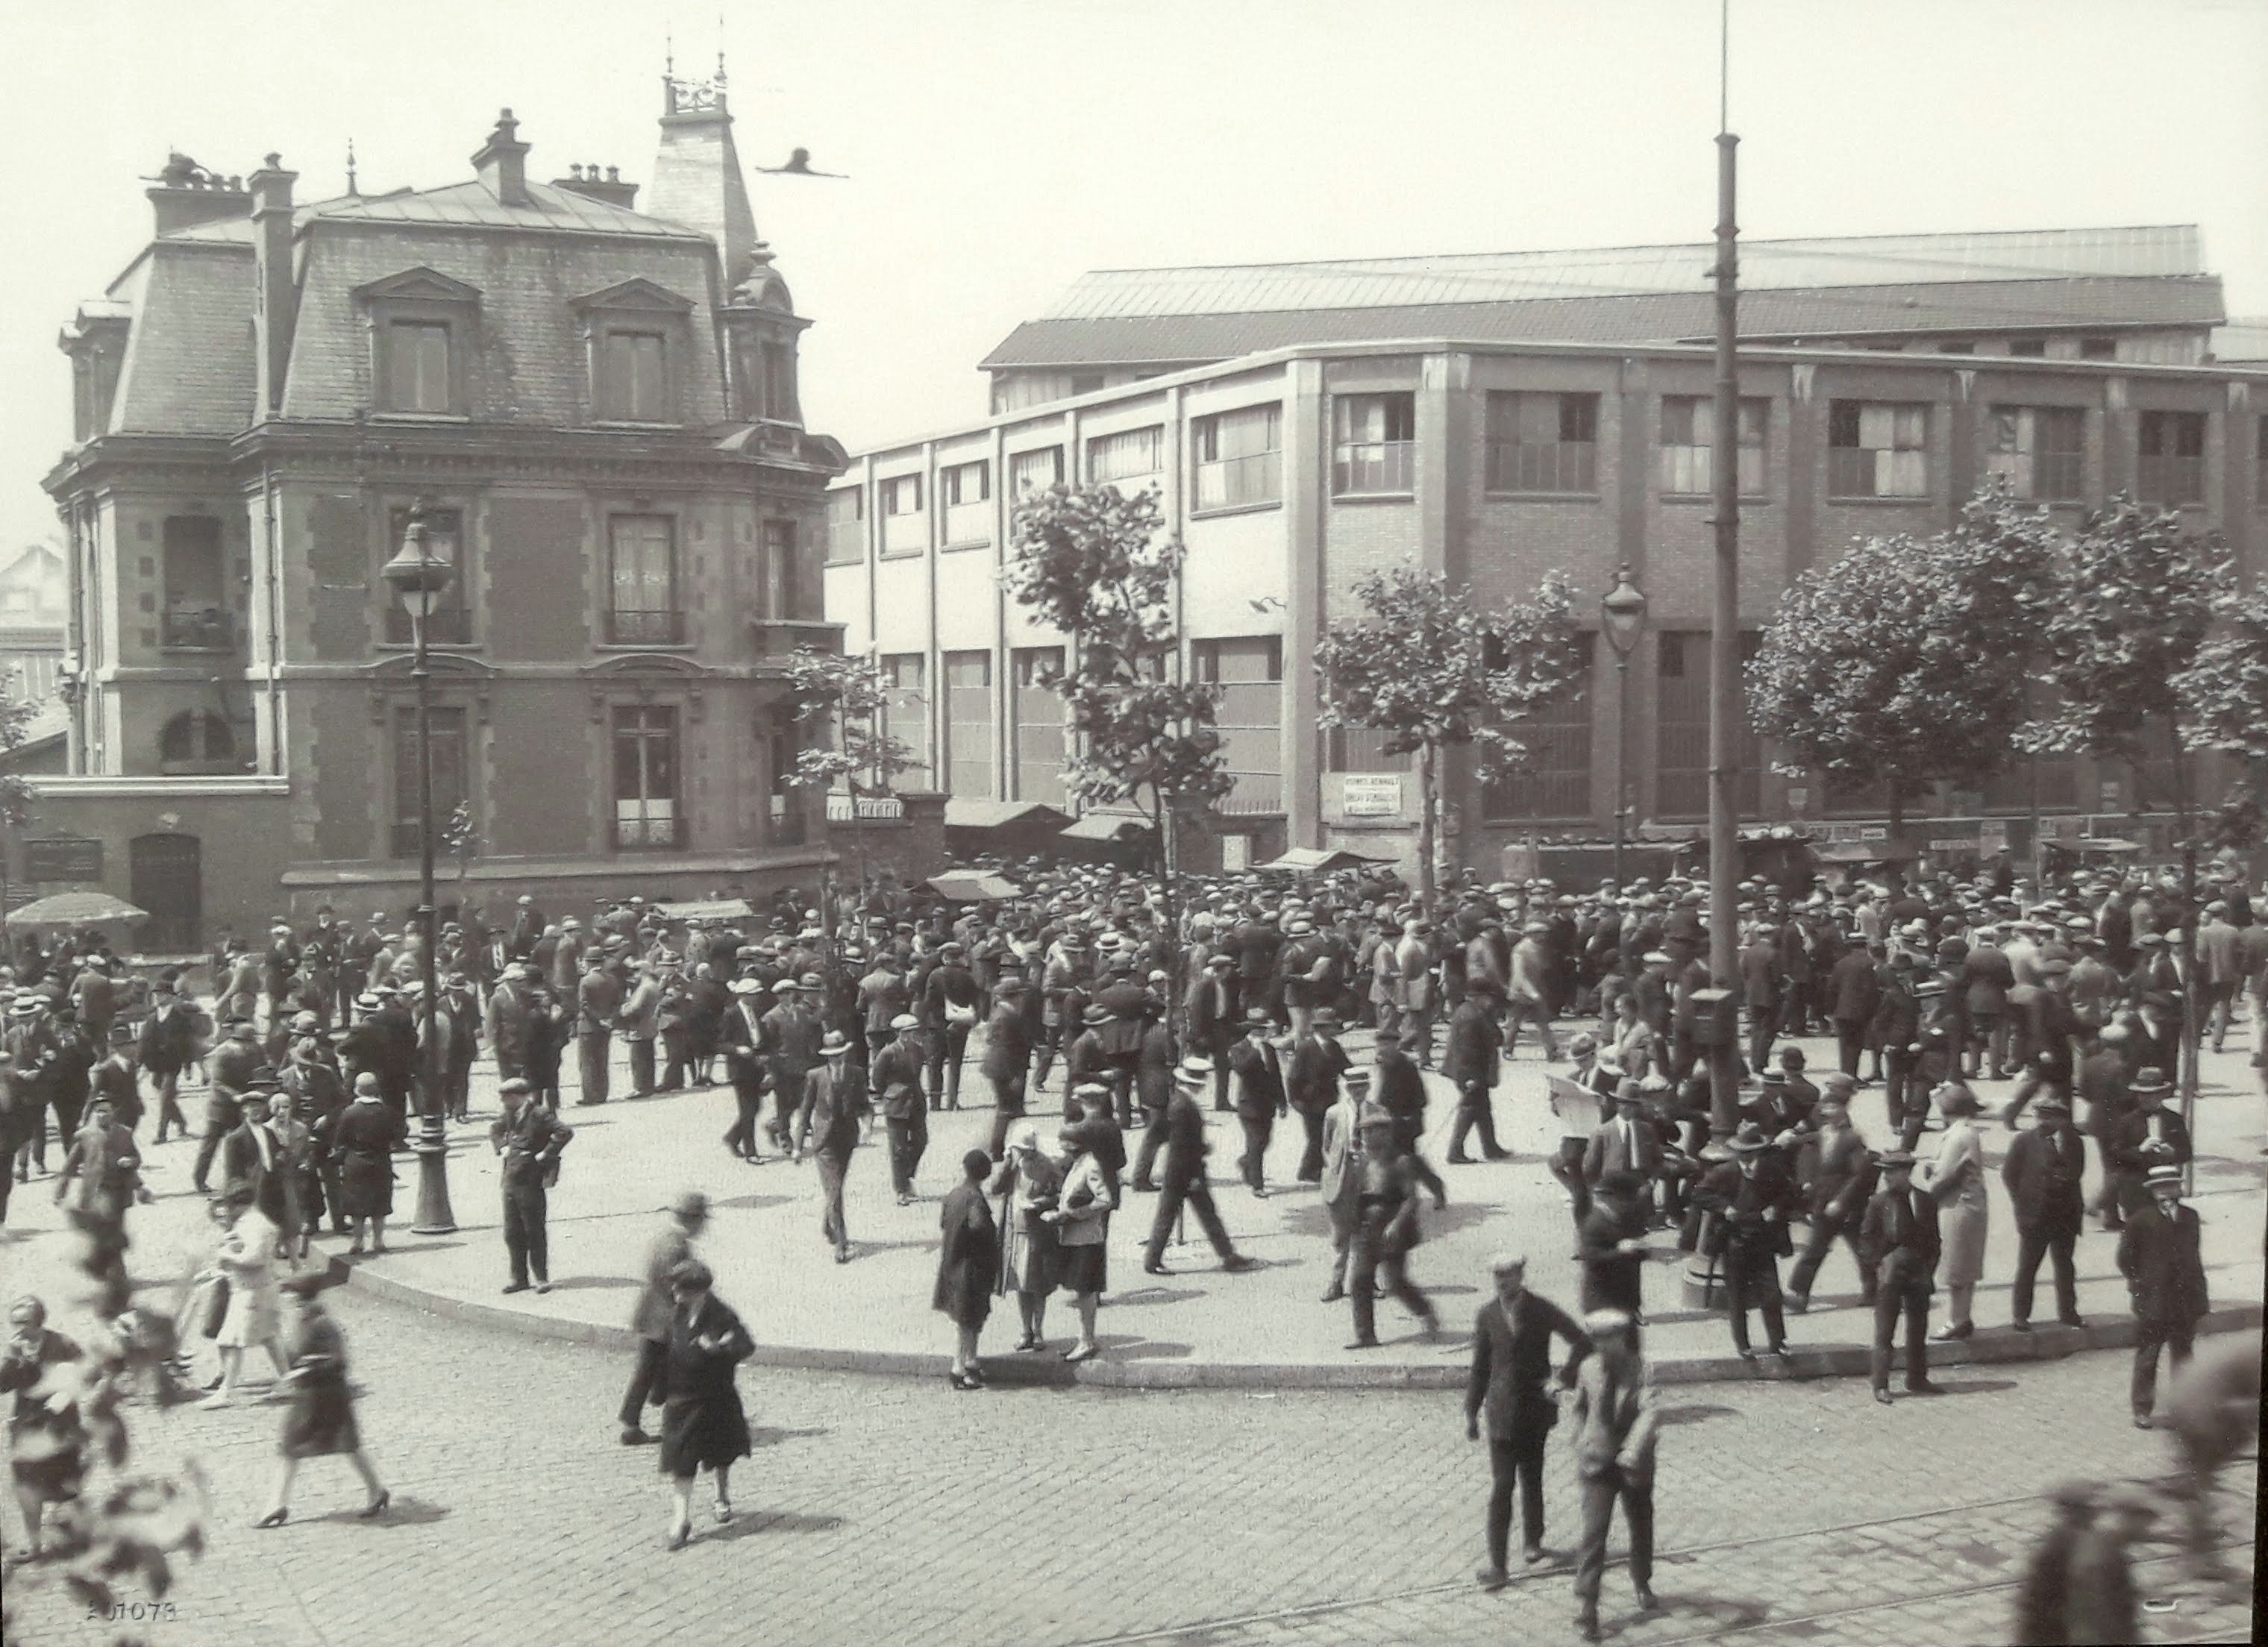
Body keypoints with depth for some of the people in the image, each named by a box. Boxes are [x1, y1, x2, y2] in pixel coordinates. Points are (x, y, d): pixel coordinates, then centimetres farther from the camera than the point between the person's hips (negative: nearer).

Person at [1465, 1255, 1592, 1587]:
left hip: (1535, 1408, 0)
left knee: (1531, 1481, 13)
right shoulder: (1487, 1317, 0)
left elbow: (1582, 1342, 2)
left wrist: (1565, 1378, -8)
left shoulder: (1542, 1310, -5)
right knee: (1501, 1487, -5)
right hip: (1502, 1412, 0)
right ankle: (1496, 1564, -5)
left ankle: (1532, 1540, 36)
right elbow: (1480, 1369, 6)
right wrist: (1471, 1413, 4)